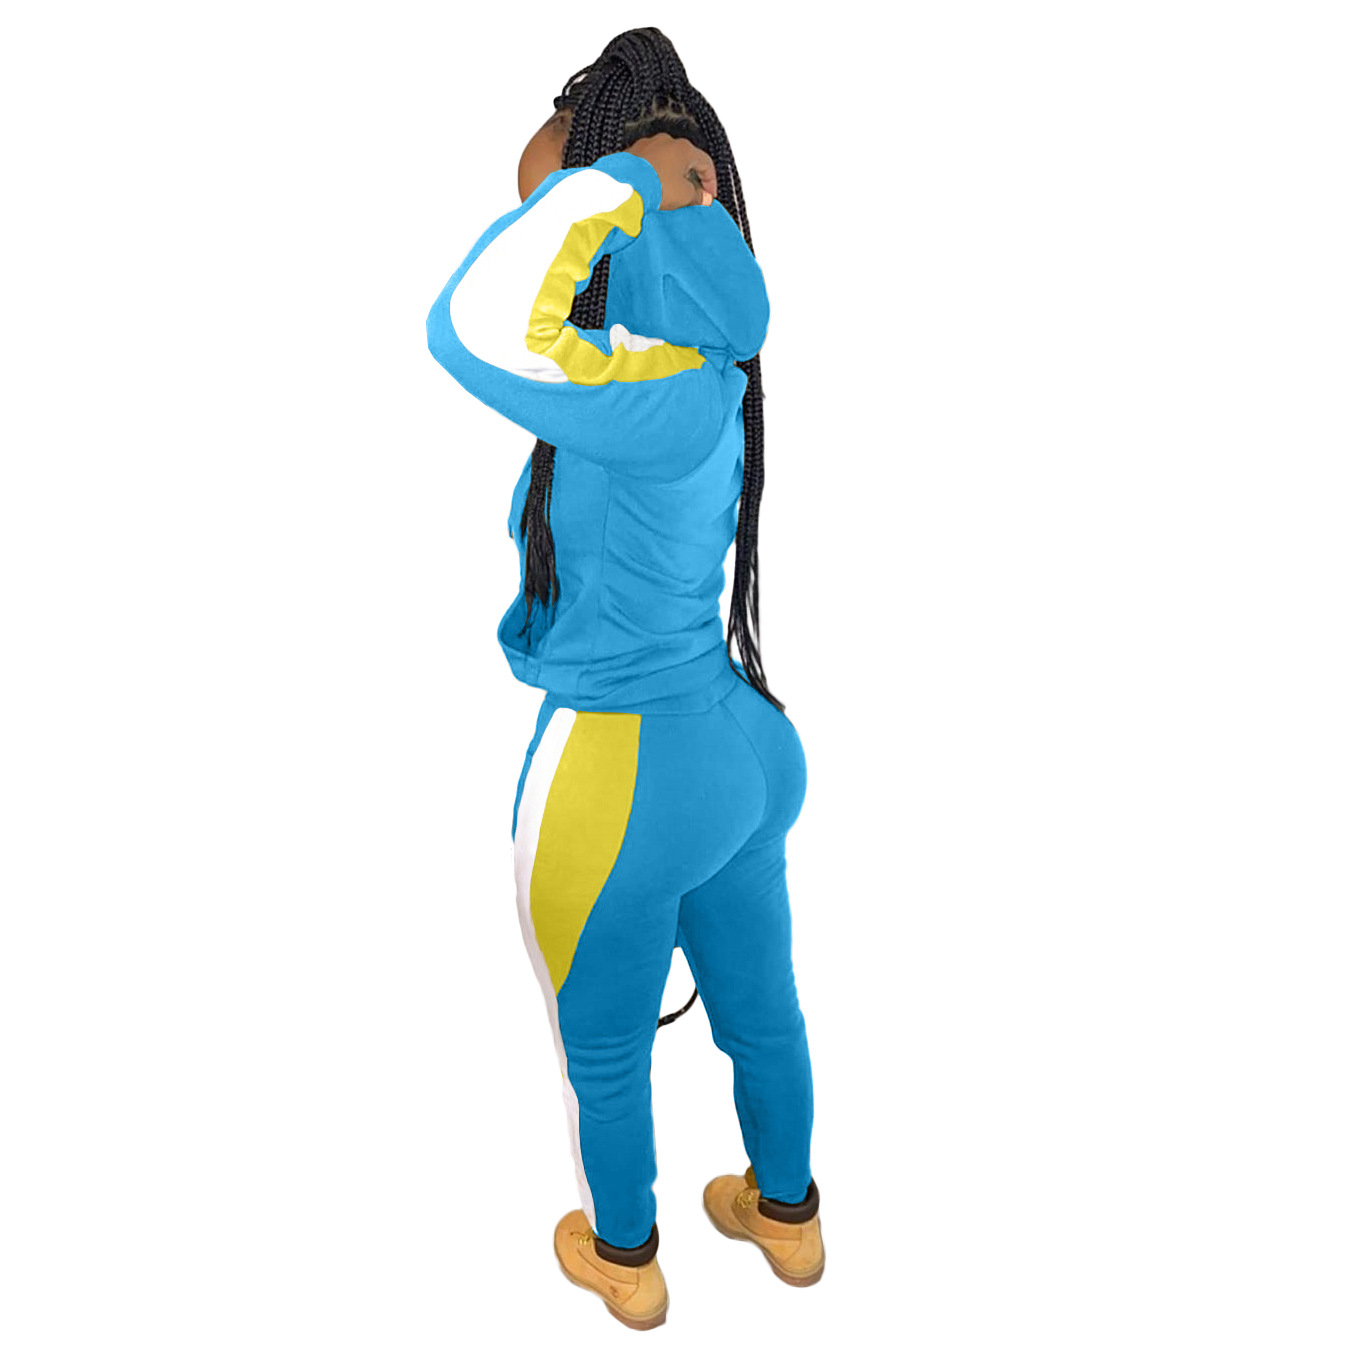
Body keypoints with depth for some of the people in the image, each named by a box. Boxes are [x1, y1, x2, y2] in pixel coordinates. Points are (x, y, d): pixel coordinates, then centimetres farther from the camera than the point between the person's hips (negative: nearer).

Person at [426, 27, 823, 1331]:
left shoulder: (665, 401, -26)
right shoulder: (705, 372, -1)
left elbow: (474, 334, -37)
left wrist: (619, 184, -27)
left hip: (620, 778, -8)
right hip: (737, 740, 8)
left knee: (600, 1045, 19)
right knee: (758, 1006, 26)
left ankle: (623, 1258, 43)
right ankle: (788, 1214, 49)